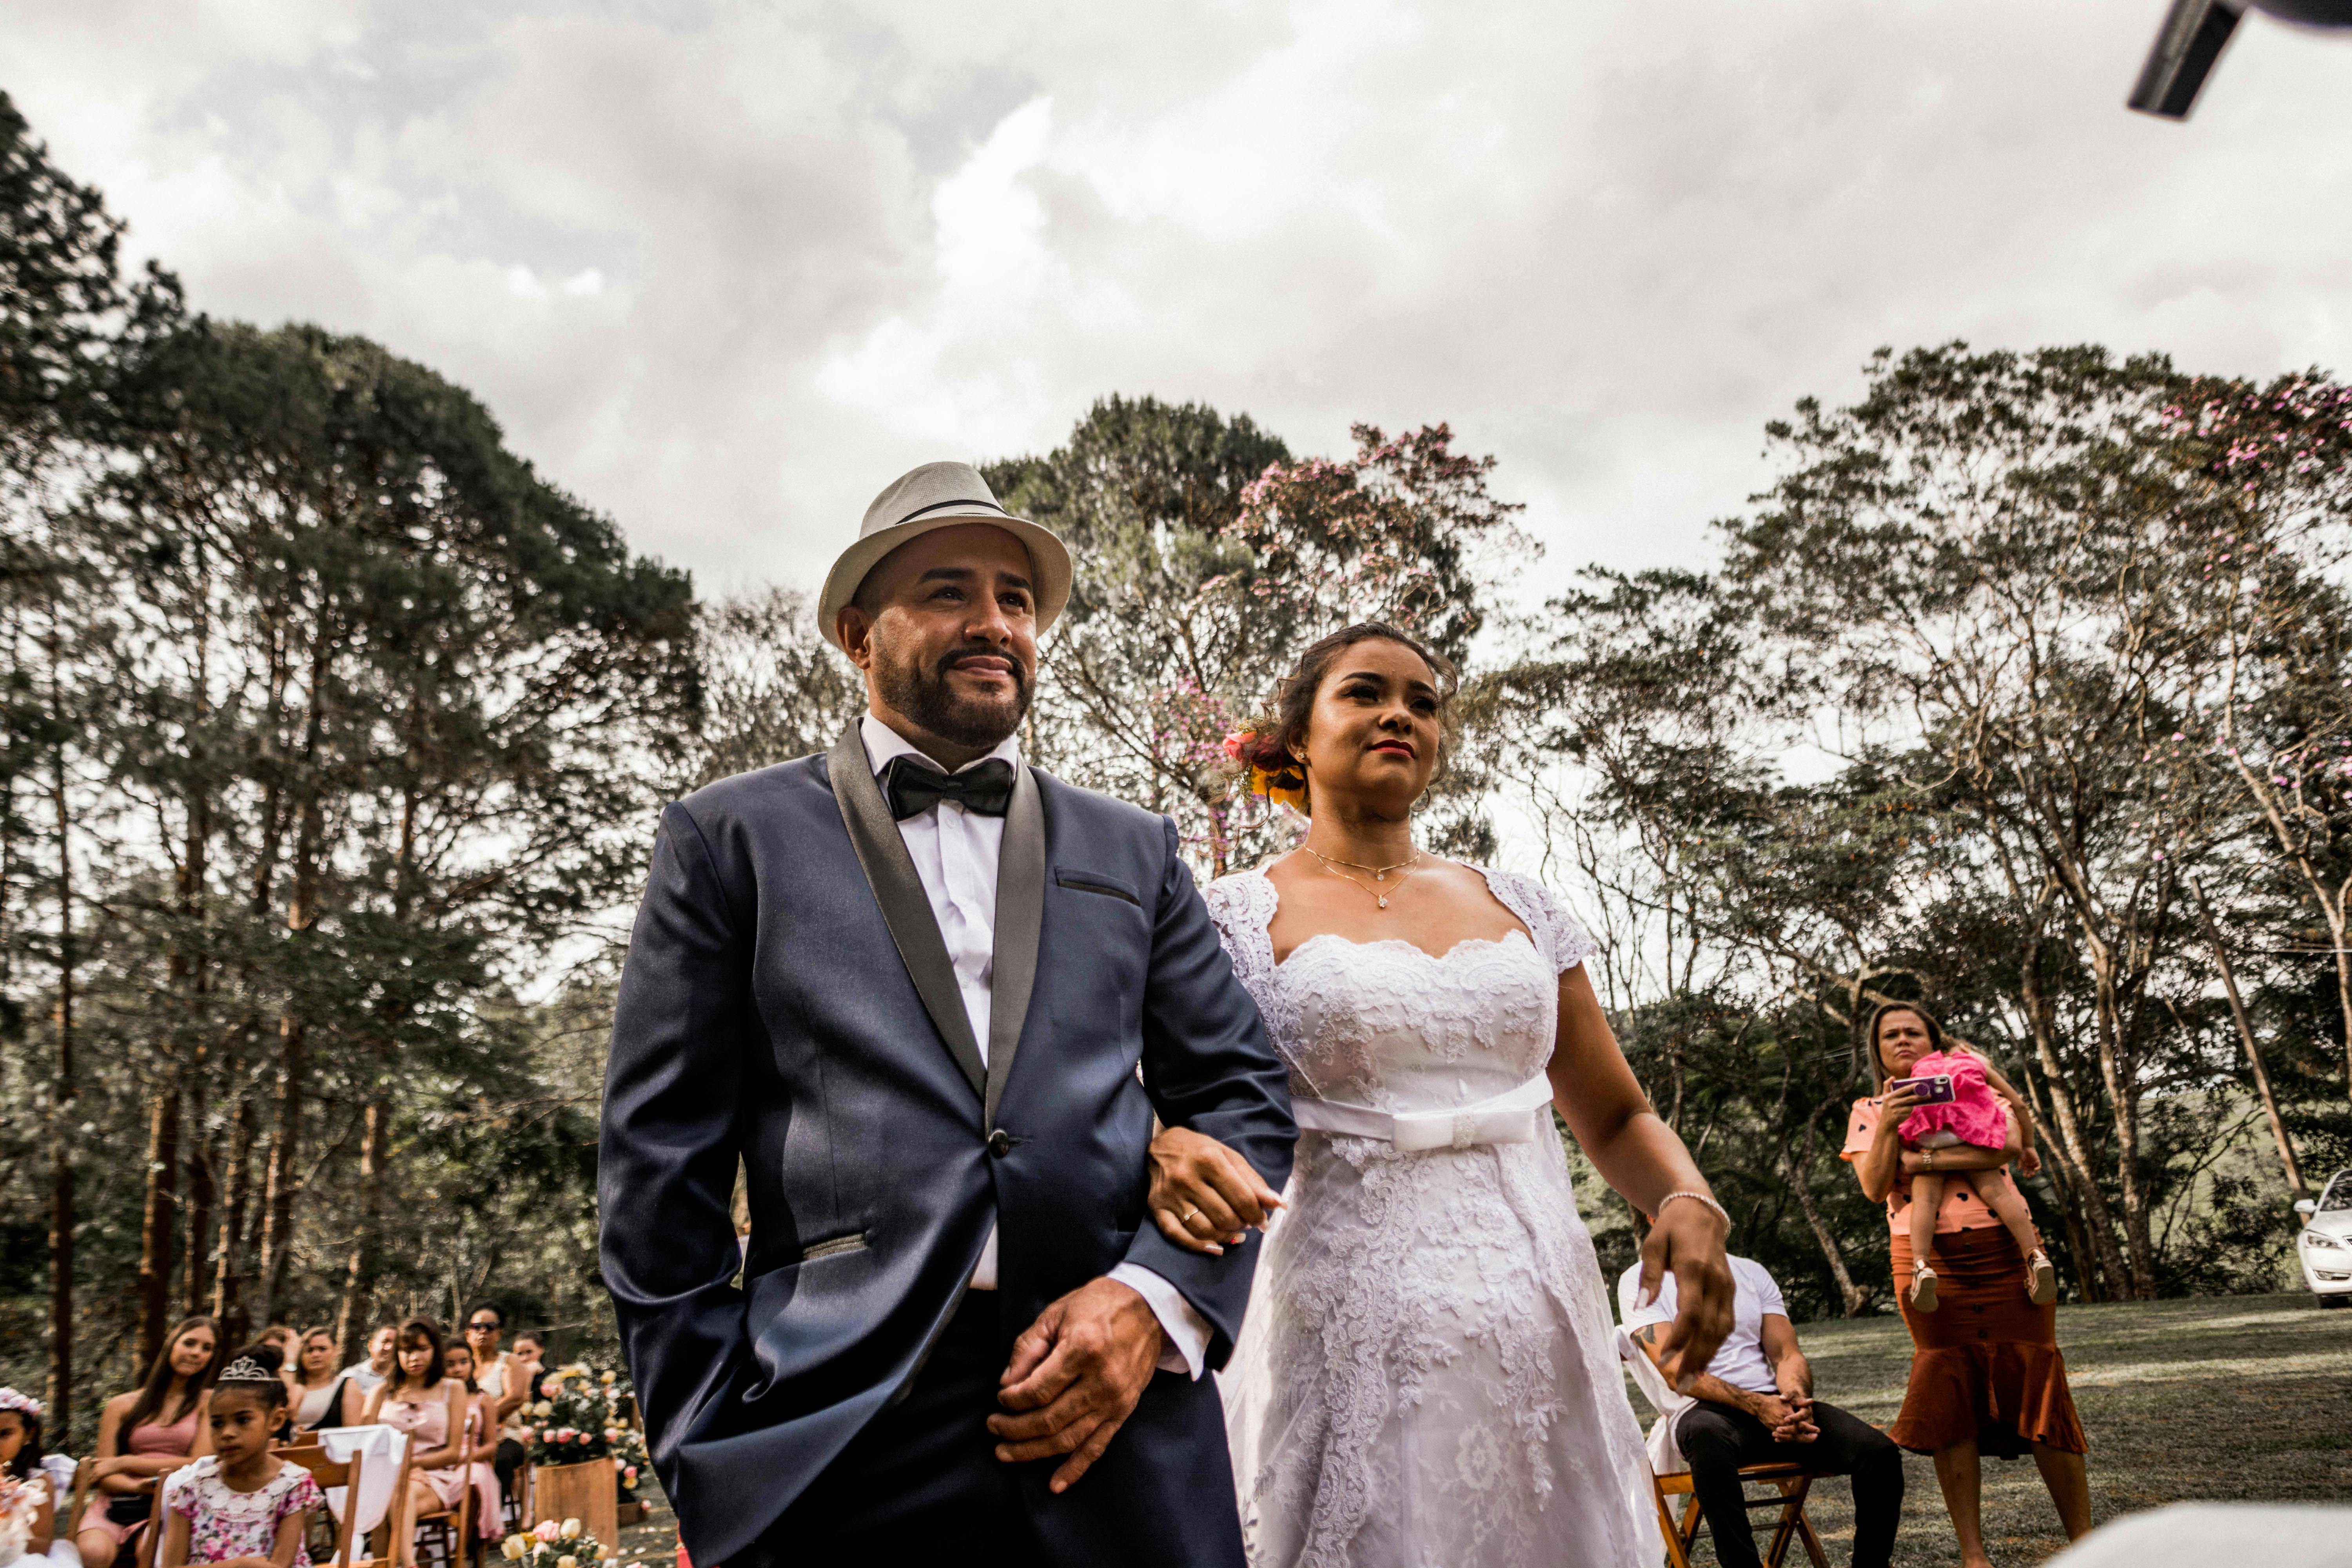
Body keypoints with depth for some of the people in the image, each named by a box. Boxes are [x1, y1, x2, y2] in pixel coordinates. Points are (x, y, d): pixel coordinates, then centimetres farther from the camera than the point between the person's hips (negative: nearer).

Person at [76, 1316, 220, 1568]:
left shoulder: (210, 1402, 11)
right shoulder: (121, 1405, 17)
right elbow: (104, 1476, 10)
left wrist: (125, 1463, 3)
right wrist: (141, 1487, -13)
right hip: (120, 1499, 2)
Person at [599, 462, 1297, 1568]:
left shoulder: (1136, 852, 12)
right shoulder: (733, 839, 4)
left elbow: (1241, 1097, 8)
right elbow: (660, 1158, 1)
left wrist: (1157, 1296, -8)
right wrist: (713, 1446, -4)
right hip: (834, 1447, -2)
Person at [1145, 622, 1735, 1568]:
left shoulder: (1517, 906, 11)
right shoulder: (1239, 915, 1)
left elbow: (1616, 1117, 16)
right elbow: (1170, 1109, -3)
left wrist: (1688, 1201, -4)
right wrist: (1170, 1159, -26)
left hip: (1543, 1339, 4)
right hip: (1354, 1342, -4)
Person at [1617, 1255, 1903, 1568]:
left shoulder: (1752, 1272, 17)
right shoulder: (1642, 1280, 2)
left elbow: (1788, 1354, 10)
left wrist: (1797, 1398, -14)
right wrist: (1755, 1405, -21)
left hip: (1773, 1404, 5)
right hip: (1702, 1410, -5)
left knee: (1880, 1452, -19)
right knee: (1708, 1437, -41)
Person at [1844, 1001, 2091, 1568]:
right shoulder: (1869, 1112, 12)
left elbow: (2008, 1145, -11)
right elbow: (1875, 1188, -2)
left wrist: (1919, 1161, -12)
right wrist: (1889, 1127, -16)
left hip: (2003, 1250, -1)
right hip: (1927, 1261, 1)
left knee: (2038, 1384, -2)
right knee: (1950, 1396, 0)